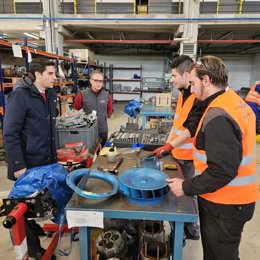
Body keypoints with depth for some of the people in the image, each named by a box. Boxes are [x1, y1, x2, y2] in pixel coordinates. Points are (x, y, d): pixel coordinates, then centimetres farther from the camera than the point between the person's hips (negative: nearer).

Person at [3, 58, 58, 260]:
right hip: (29, 163, -6)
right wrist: (18, 166, -19)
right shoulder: (20, 95, -17)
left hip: (47, 160, 6)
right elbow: (10, 134, -18)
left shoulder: (50, 94, 5)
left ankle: (35, 227, 44)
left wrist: (53, 153, 14)